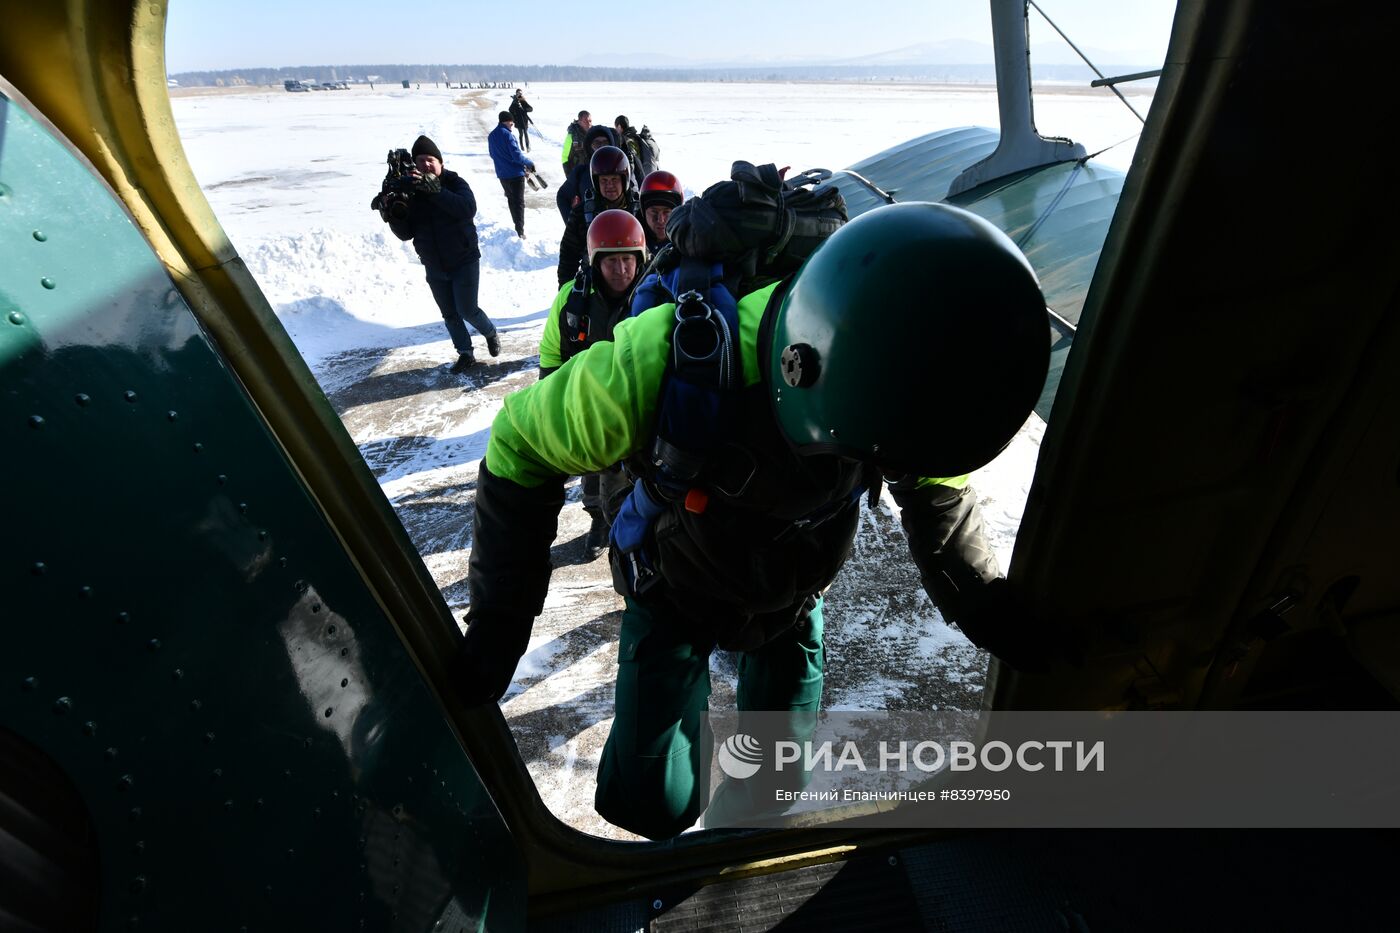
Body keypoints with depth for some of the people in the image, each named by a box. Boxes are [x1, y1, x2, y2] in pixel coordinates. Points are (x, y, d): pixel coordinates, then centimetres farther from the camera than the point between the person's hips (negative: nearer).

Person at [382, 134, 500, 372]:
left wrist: (434, 189, -37)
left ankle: (490, 333, 25)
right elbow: (406, 233, 0)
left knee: (467, 310, -6)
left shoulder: (455, 183, -9)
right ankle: (465, 353, 27)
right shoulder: (410, 190, 0)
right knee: (449, 314, 11)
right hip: (434, 268, 4)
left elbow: (468, 209, -30)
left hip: (464, 261, -4)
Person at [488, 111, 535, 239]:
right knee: (519, 202, -6)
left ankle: (518, 226, 31)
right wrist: (529, 163, -5)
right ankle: (520, 231, -13)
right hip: (515, 174, -7)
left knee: (511, 200, 20)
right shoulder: (507, 134, -15)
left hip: (502, 175, 7)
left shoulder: (491, 136, 9)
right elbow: (517, 155, -19)